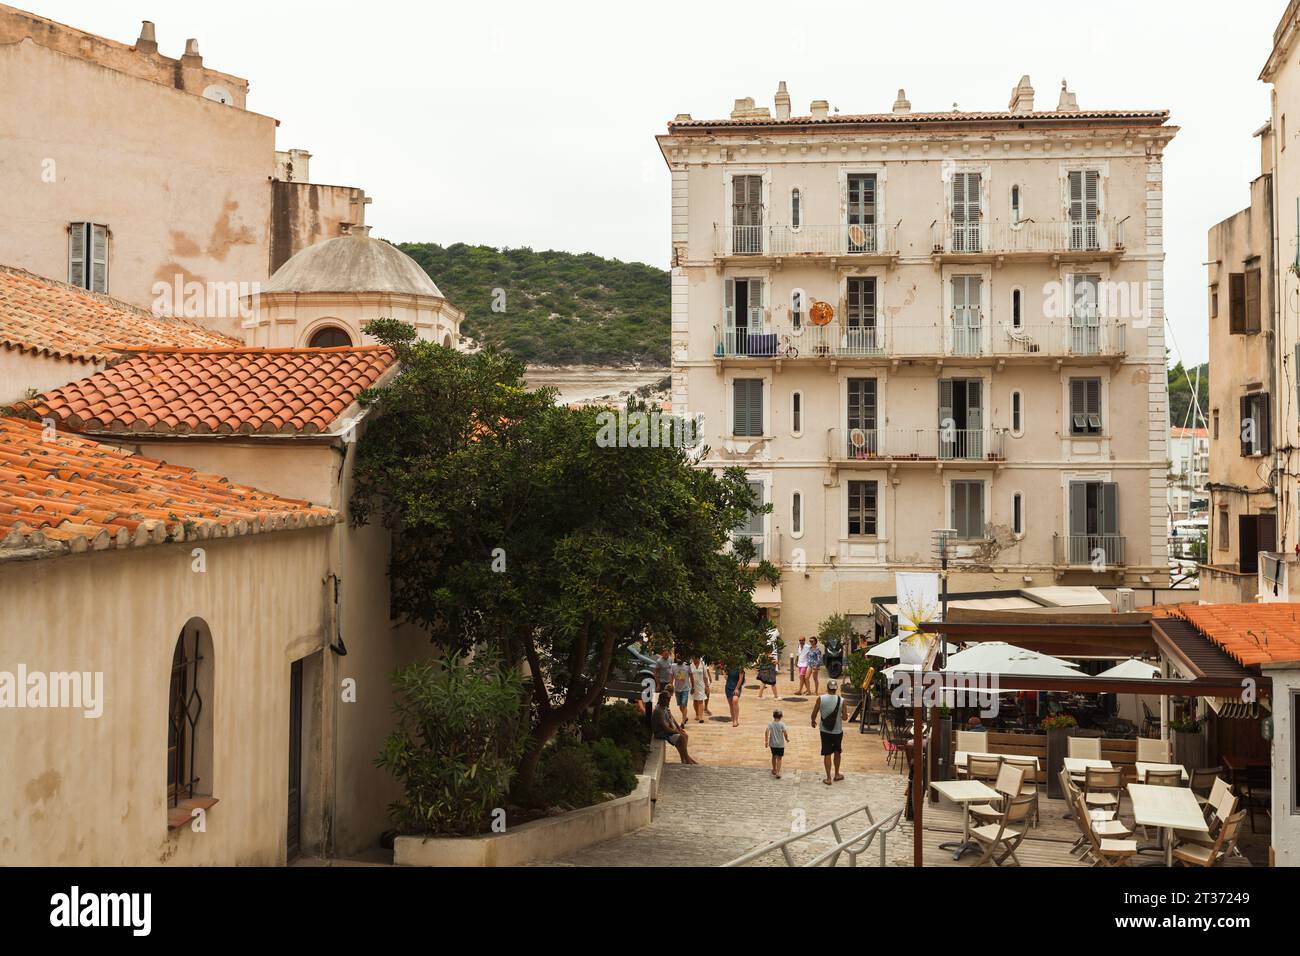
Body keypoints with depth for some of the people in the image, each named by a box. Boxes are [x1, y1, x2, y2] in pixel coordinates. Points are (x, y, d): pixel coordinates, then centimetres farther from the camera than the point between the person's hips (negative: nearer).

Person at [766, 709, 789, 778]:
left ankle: (774, 770, 36)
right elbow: (785, 733, -17)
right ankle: (778, 772, -8)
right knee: (779, 758, 3)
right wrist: (786, 738, 4)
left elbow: (767, 732, -17)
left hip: (772, 744, 2)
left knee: (774, 756, 22)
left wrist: (766, 741, -12)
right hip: (780, 744, -2)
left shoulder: (770, 724, -5)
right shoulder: (782, 724, -10)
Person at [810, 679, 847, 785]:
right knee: (837, 752, 20)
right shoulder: (841, 700, -13)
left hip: (825, 731, 0)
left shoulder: (820, 698, -13)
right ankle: (837, 774, 32)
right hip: (837, 731, 0)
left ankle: (828, 778, 9)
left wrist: (813, 721, 15)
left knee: (827, 754, 7)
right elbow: (844, 717, -6)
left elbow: (814, 714, -6)